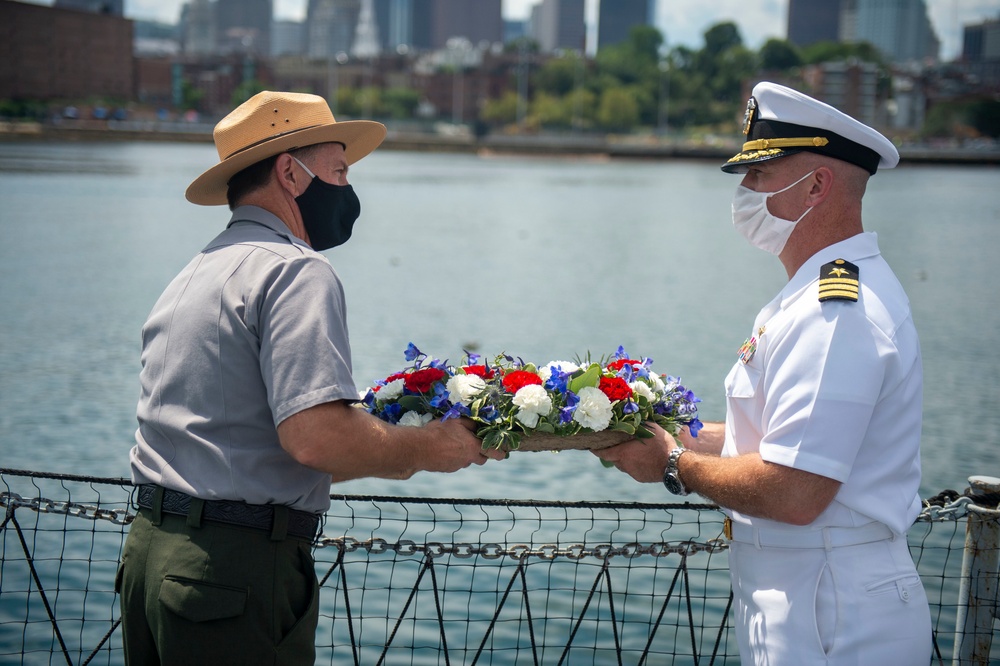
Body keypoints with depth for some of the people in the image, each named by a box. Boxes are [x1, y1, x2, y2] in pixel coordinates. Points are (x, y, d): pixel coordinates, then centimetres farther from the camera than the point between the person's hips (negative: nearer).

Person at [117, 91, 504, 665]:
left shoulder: (194, 276, 19)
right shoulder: (297, 271, -11)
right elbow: (315, 435, -24)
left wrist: (395, 457, 19)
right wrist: (427, 449, -8)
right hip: (237, 569, -9)